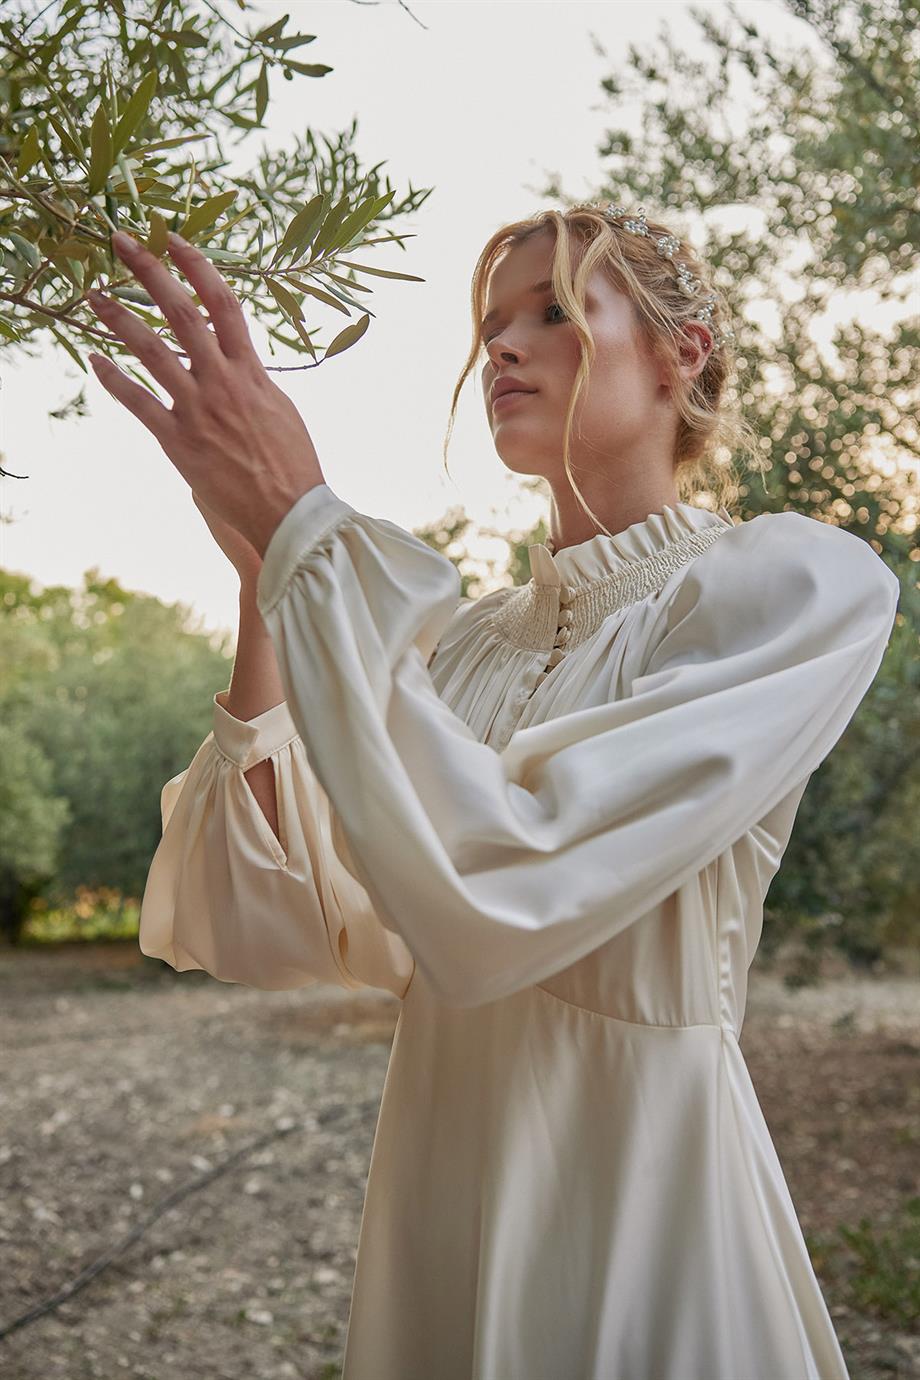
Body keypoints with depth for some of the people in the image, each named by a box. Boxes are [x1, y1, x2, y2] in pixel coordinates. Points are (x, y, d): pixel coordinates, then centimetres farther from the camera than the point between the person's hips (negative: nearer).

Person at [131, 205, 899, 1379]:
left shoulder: (799, 583, -13)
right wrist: (262, 582, -11)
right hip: (435, 1175, 5)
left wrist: (304, 522, -24)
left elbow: (496, 896, -26)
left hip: (634, 1188, -5)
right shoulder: (457, 635, 5)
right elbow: (266, 929, -4)